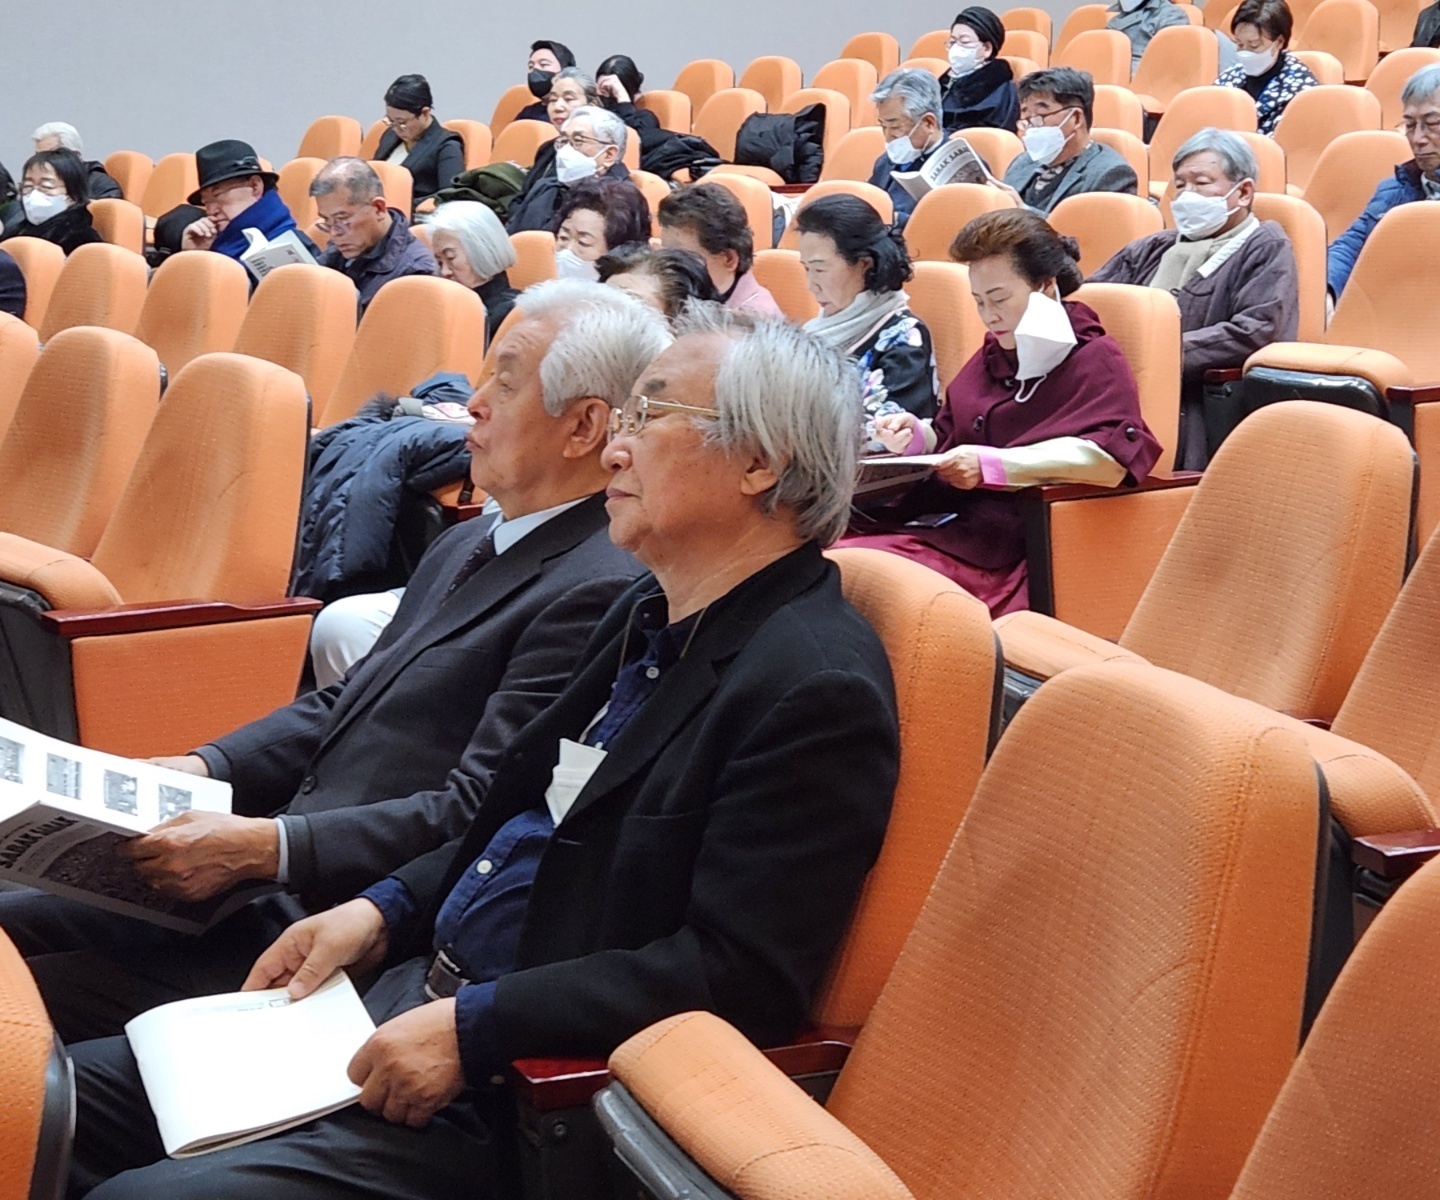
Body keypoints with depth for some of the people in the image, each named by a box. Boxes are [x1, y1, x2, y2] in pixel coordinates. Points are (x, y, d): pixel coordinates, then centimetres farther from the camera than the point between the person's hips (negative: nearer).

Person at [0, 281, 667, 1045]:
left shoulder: (598, 593, -17)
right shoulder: (467, 547, 15)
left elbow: (474, 817, -21)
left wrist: (266, 846, -23)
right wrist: (196, 769, 5)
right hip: (279, 893, 9)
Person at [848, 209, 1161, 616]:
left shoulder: (1094, 361, 1)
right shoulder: (994, 355, 25)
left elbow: (1109, 460, -17)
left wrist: (992, 465, -24)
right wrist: (917, 436, 8)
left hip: (998, 548, -8)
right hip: (931, 518, 8)